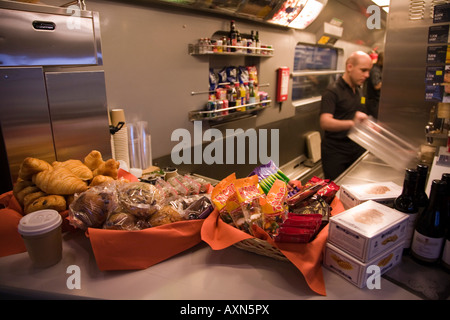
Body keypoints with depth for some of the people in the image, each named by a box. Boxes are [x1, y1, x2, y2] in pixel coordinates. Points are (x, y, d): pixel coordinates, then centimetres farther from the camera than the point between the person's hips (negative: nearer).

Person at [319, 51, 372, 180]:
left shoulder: (357, 89, 10)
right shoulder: (332, 91, -16)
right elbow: (325, 122, -31)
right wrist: (352, 123, -45)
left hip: (356, 148, 7)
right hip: (335, 152, -7)